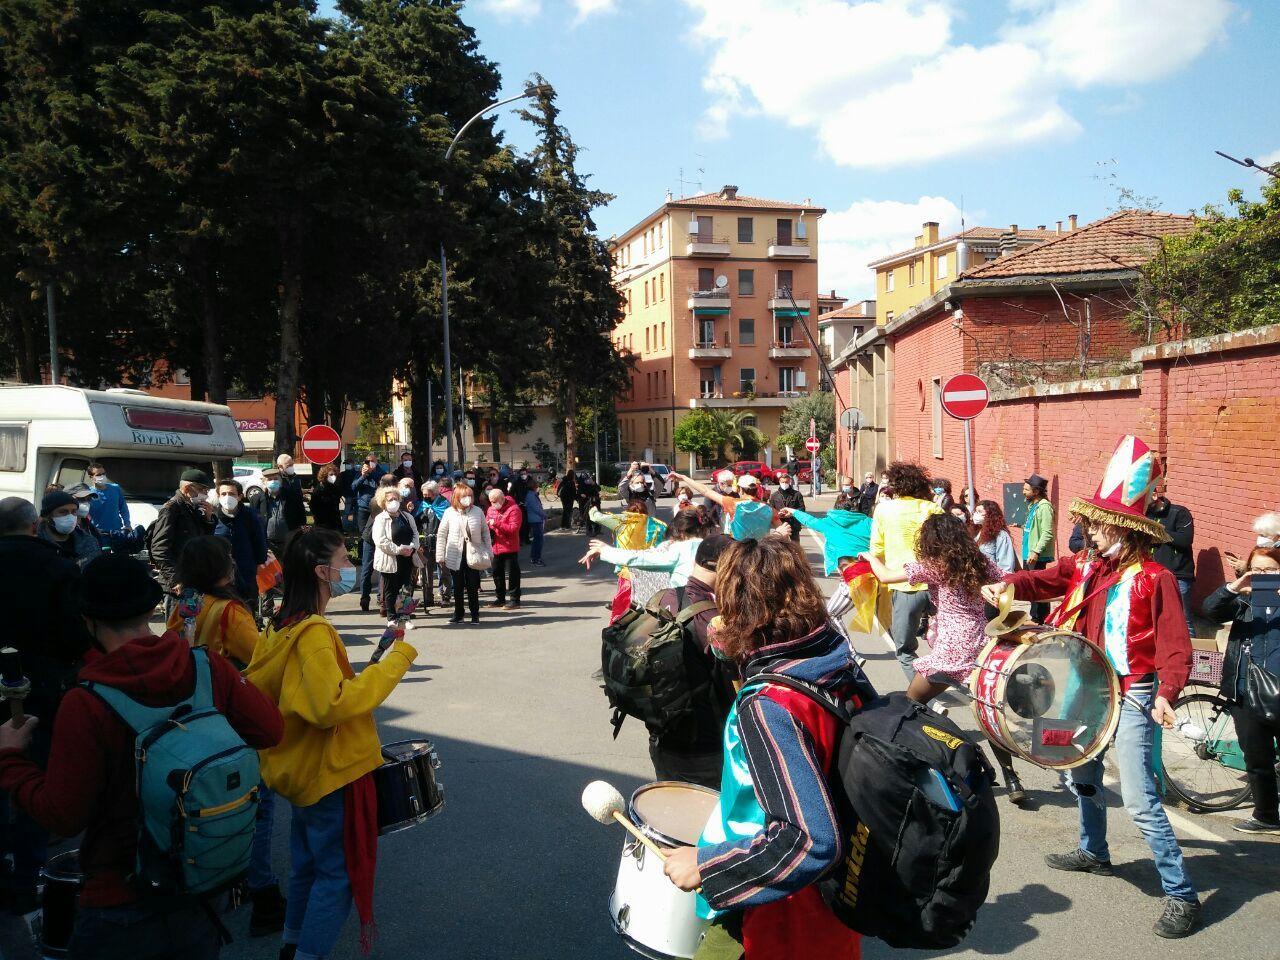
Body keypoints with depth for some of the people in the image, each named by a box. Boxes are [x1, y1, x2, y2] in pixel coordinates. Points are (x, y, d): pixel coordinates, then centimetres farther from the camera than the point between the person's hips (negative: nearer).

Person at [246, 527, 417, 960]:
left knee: (307, 865, 24)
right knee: (338, 873, 4)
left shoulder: (281, 624, 4)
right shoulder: (314, 632, -25)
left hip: (301, 767, 10)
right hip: (330, 773, -10)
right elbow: (332, 704, -34)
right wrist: (397, 659, -31)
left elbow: (257, 686, 13)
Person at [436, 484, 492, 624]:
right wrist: (440, 557, -3)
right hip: (455, 557, 0)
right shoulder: (449, 513, -4)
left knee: (473, 587, 5)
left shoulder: (478, 512, -2)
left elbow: (485, 533, 5)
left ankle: (475, 615, 17)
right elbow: (441, 535, 0)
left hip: (473, 556, 0)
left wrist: (489, 553, 3)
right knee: (458, 587, 10)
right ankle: (458, 614, 22)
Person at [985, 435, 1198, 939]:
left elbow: (1175, 647, -17)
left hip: (1133, 696, -7)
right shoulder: (1085, 567, 3)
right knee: (1082, 774, 22)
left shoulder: (1154, 579, -15)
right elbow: (1043, 579, -6)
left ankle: (1181, 895, 1)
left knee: (1139, 799, -11)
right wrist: (1007, 584, -27)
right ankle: (1093, 852, 45)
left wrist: (1166, 694, -31)